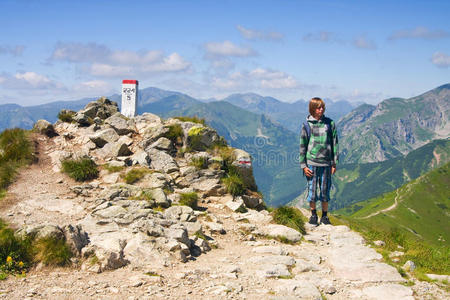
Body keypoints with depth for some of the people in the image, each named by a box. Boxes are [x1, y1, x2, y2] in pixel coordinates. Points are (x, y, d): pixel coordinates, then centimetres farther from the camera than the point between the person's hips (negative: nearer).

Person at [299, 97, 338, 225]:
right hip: (311, 163, -1)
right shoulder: (307, 125, 1)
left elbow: (335, 144, 7)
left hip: (326, 163, 1)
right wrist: (303, 165, 0)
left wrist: (334, 163, 4)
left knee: (325, 191, 6)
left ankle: (324, 216, 19)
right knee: (312, 190, 4)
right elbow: (303, 146, 4)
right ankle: (313, 215, 20)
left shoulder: (330, 123, 3)